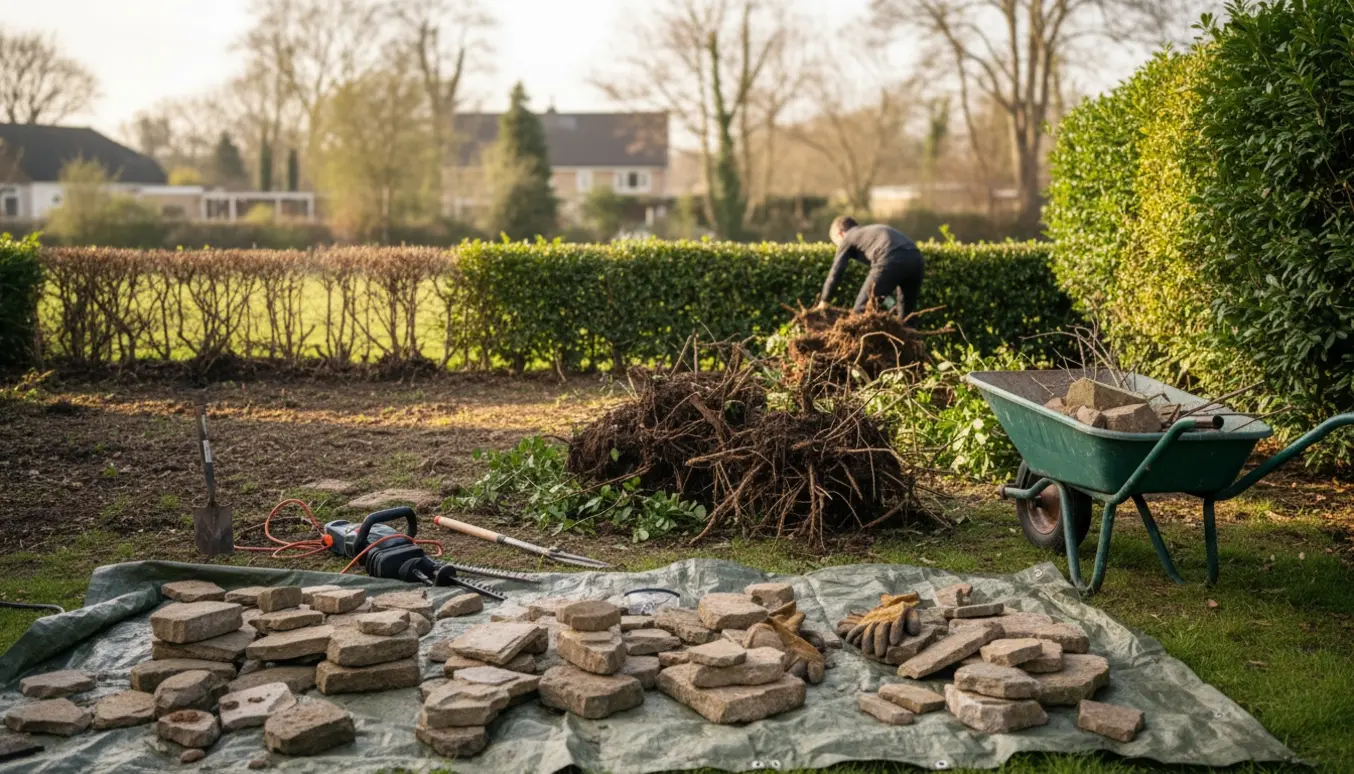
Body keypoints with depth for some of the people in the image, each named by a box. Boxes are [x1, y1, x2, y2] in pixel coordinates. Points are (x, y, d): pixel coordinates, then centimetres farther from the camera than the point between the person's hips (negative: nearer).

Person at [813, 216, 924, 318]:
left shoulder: (847, 238, 21)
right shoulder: (875, 230, 40)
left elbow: (836, 272, 18)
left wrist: (823, 302, 26)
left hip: (891, 260, -7)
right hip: (915, 257, 7)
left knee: (862, 309, 4)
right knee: (907, 312, 22)